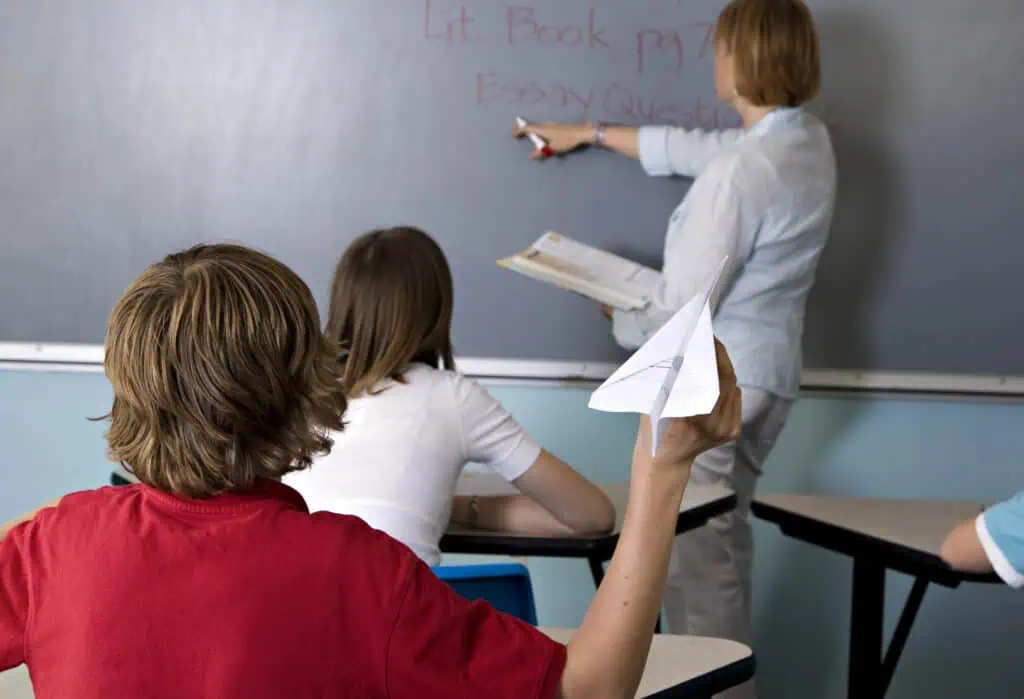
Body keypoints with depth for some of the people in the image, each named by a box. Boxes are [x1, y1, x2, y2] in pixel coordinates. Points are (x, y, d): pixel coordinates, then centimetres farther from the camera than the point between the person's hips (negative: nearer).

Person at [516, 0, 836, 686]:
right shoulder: (810, 140, 3)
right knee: (724, 542, 21)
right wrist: (589, 132, 28)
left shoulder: (738, 172, -24)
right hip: (769, 372, 10)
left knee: (694, 560, -3)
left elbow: (683, 314, -21)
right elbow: (692, 148, 18)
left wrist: (619, 319, 0)